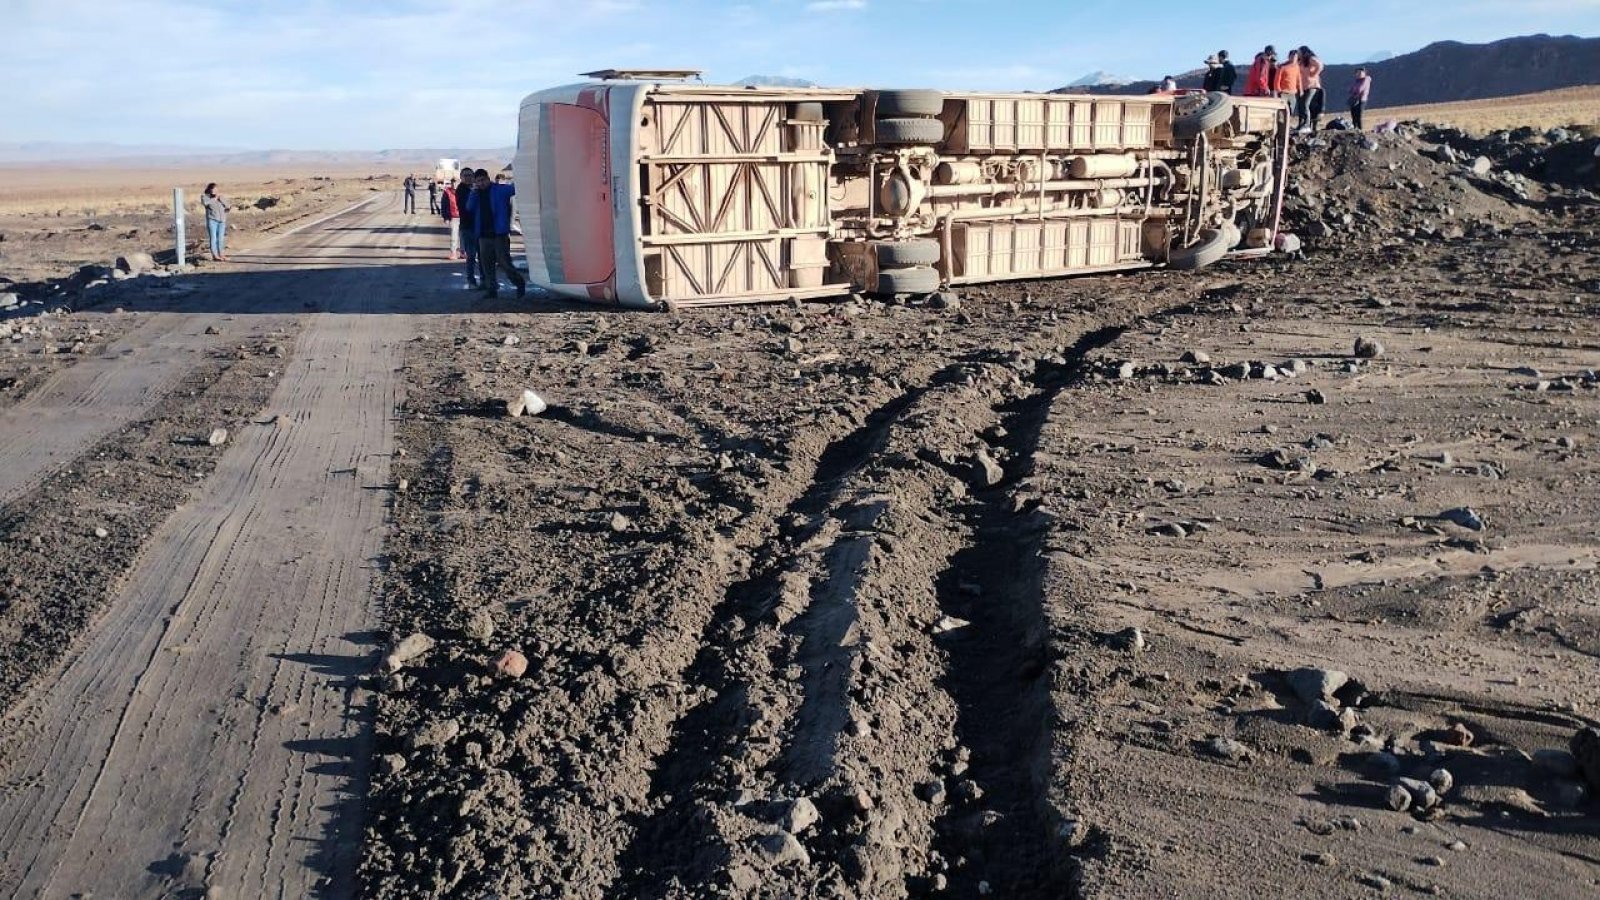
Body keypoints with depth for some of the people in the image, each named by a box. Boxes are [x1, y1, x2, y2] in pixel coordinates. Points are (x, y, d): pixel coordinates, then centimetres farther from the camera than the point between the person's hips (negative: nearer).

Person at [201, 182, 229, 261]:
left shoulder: (221, 197, 13)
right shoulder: (205, 196, 1)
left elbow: (227, 205, 6)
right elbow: (205, 202, -21)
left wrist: (221, 199, -6)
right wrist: (214, 199, -10)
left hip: (221, 220, 4)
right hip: (212, 220, -4)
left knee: (220, 238, 6)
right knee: (213, 237, -7)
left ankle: (220, 254, 14)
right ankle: (214, 255, -8)